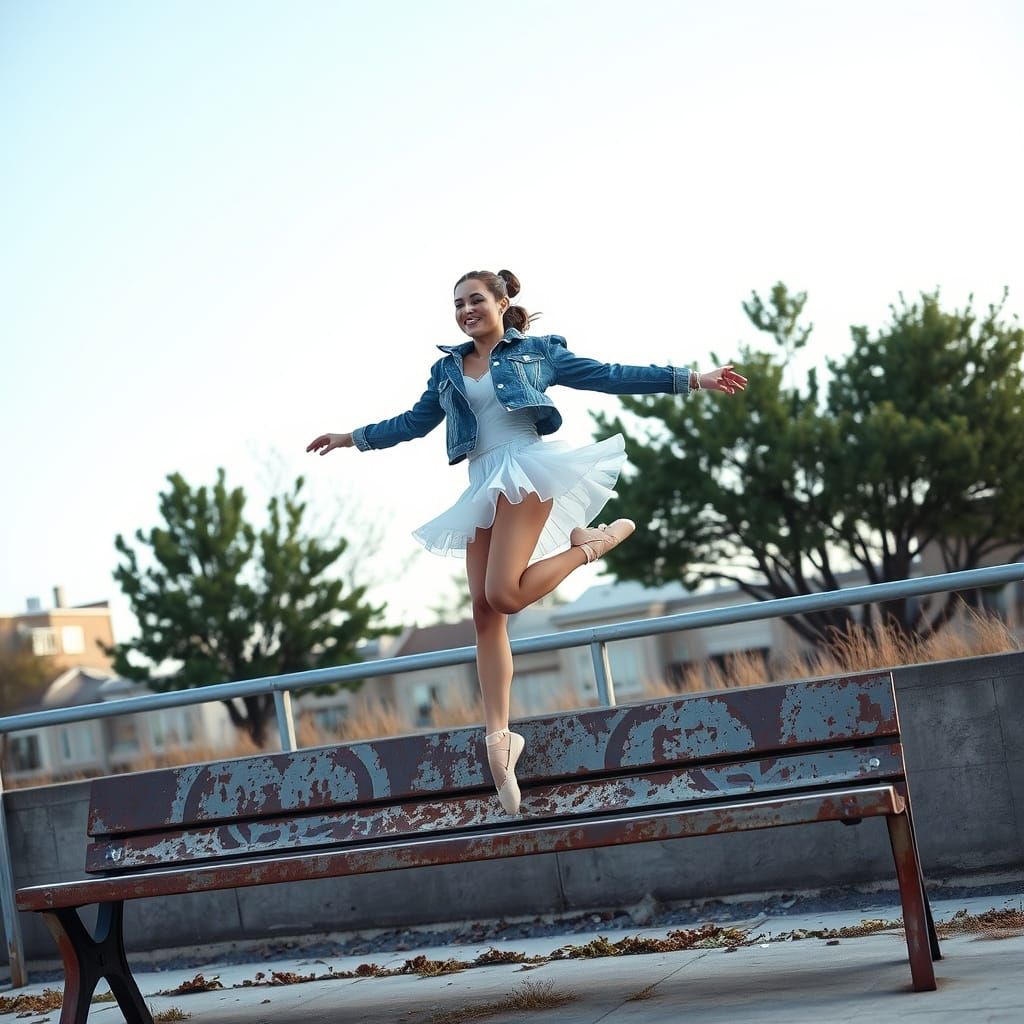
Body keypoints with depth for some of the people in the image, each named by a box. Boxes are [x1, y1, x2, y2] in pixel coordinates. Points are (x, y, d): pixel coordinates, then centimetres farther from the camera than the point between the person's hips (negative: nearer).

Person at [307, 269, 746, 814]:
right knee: (484, 611, -6)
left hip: (526, 468, -5)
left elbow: (609, 376, 6)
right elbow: (413, 422, 29)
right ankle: (498, 737, -8)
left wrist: (693, 379, 1)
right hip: (483, 485, 5)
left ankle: (588, 544, 1)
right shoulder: (447, 369, 20)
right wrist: (351, 437, 30)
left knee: (503, 594, -25)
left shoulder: (538, 350, 8)